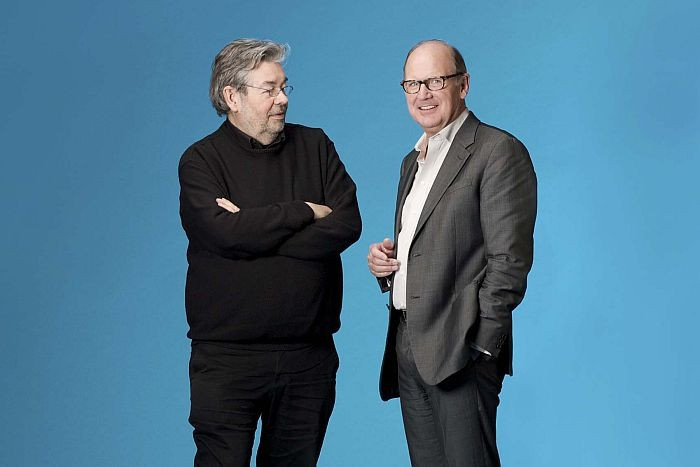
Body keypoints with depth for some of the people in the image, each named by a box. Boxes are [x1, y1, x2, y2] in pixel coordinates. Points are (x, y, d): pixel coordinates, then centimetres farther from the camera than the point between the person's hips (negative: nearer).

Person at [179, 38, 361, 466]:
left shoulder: (315, 146, 9)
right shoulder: (202, 160, -1)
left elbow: (348, 224, -5)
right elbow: (225, 233, -19)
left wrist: (256, 231, -12)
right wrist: (305, 212, -8)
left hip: (309, 355, 3)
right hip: (228, 356, -3)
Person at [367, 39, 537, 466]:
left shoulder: (498, 152, -8)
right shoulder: (414, 160, 19)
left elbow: (509, 259, -14)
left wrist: (481, 345, -18)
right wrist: (384, 259, 6)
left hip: (461, 350, -8)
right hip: (407, 347, 8)